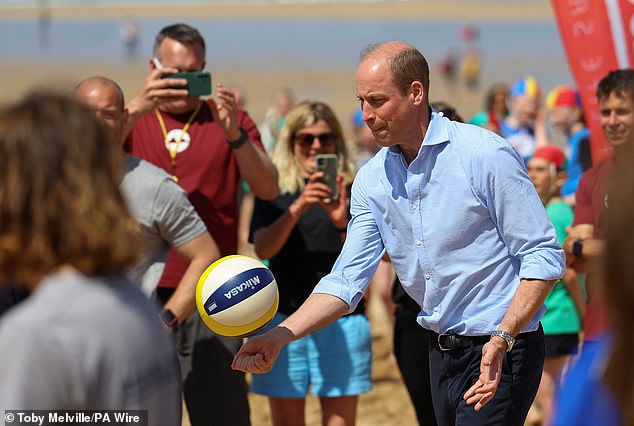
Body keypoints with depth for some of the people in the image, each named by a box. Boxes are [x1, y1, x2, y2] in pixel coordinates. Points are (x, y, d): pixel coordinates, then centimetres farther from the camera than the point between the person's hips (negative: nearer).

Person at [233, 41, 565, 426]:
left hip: (501, 354, -6)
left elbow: (544, 256, -13)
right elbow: (347, 279, 2)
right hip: (442, 350, 7)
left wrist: (501, 340, -23)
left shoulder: (486, 155, -14)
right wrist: (280, 336, -13)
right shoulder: (371, 180, 5)